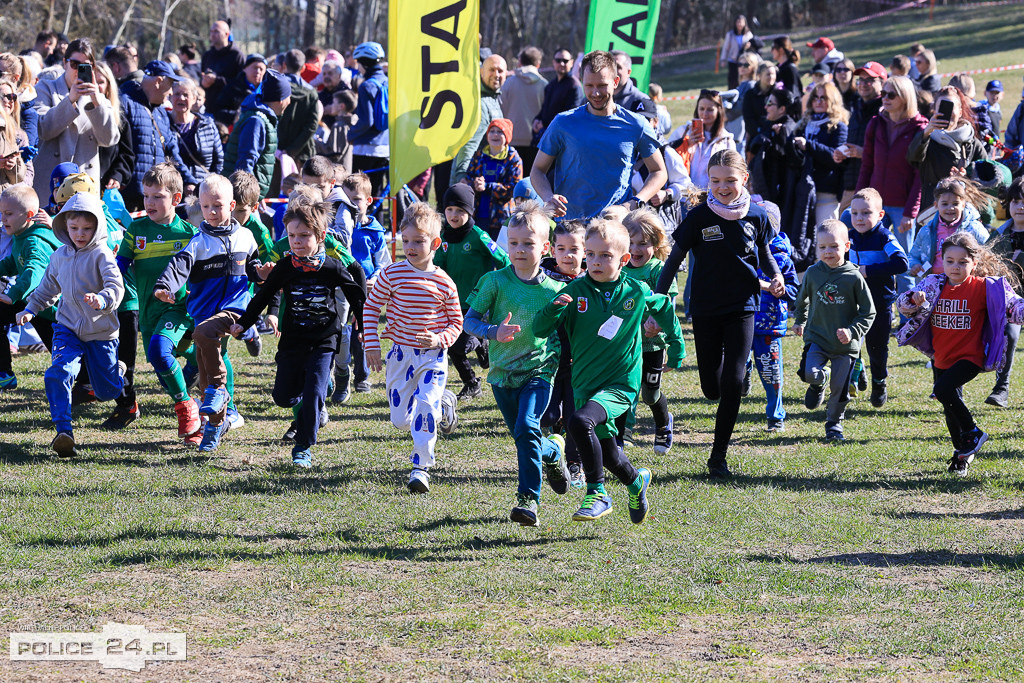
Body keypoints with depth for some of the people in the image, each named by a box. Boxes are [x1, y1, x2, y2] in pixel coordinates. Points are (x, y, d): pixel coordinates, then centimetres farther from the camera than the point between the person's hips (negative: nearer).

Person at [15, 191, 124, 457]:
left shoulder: (101, 255, -12)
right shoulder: (59, 257, 6)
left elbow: (116, 286, -25)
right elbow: (48, 288, 23)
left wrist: (102, 300, -45)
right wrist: (30, 309, 15)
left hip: (101, 332, -3)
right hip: (68, 328, 3)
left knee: (106, 392, 9)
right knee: (57, 375, -23)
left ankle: (117, 372, 48)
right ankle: (63, 432, -24)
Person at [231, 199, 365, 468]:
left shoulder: (332, 269, -6)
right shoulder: (284, 268, -3)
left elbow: (357, 298, 6)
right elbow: (263, 297, 7)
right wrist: (243, 323, 5)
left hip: (323, 343, -3)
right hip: (292, 342, 3)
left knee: (313, 393, -12)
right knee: (283, 396, 2)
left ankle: (303, 447, 2)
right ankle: (314, 408, 35)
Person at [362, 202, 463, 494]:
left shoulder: (444, 283, -8)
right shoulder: (392, 274, -8)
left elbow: (456, 322, 3)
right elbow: (371, 307, 3)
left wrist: (440, 339, -16)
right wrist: (371, 344, -4)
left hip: (433, 357, -2)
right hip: (401, 354, 2)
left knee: (425, 410, -17)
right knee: (400, 419, 7)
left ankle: (421, 467, -6)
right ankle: (443, 404, 38)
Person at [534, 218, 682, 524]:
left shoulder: (637, 293, -4)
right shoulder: (575, 291, -4)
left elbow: (665, 309, 17)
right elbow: (540, 329, -9)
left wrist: (676, 347, 22)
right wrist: (554, 308, -28)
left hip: (621, 384, -4)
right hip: (585, 385, 4)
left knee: (580, 422, -30)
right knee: (608, 455, 15)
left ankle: (596, 495, -18)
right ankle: (636, 481, 48)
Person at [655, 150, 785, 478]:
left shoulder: (755, 216, -2)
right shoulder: (699, 217, -7)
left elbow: (764, 254, 15)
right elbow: (674, 259, -3)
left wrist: (775, 276, -5)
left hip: (742, 307, 0)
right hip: (705, 309, 0)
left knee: (733, 382, -9)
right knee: (712, 388, 3)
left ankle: (719, 455, 0)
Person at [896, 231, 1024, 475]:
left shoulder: (984, 287, -10)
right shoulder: (934, 284, 0)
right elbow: (902, 303, -4)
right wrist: (914, 300, -27)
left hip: (969, 357, -5)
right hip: (942, 358, 5)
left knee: (943, 390, -26)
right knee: (950, 408, 15)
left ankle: (972, 432, -7)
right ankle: (962, 452, 35)